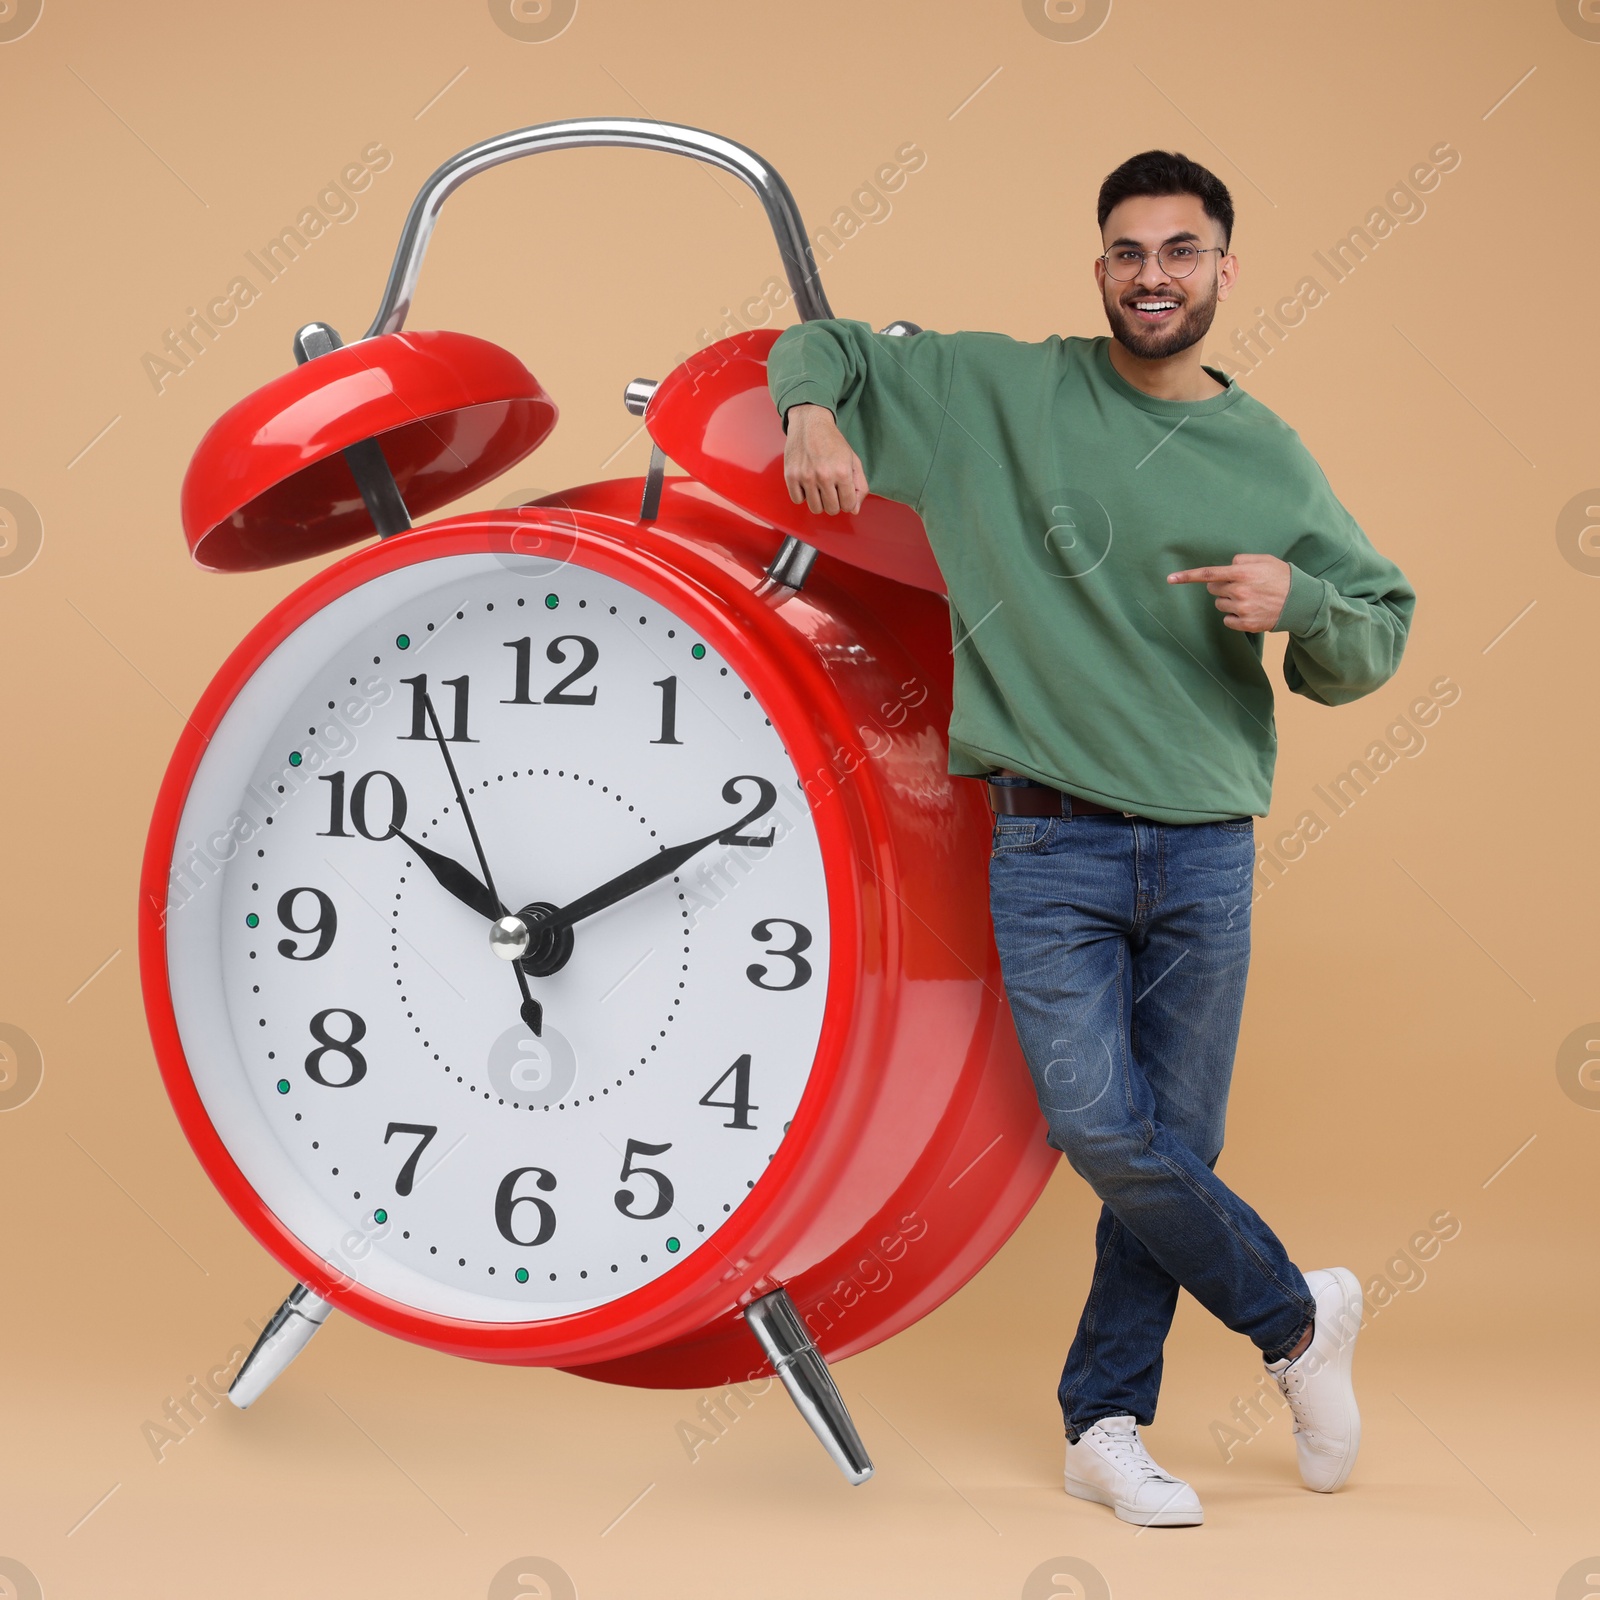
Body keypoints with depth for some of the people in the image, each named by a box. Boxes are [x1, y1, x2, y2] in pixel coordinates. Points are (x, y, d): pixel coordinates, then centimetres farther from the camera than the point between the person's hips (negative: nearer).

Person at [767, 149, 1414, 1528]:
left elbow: (1375, 646, 13)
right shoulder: (1003, 393, 4)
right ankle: (1297, 1316, 14)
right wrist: (813, 414, -10)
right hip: (1051, 847, -2)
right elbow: (824, 346, 12)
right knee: (1100, 1130, -10)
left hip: (1205, 849, 2)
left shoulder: (1269, 459, 8)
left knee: (1172, 1149, 4)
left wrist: (1299, 603, -8)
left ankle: (1107, 1424, 20)